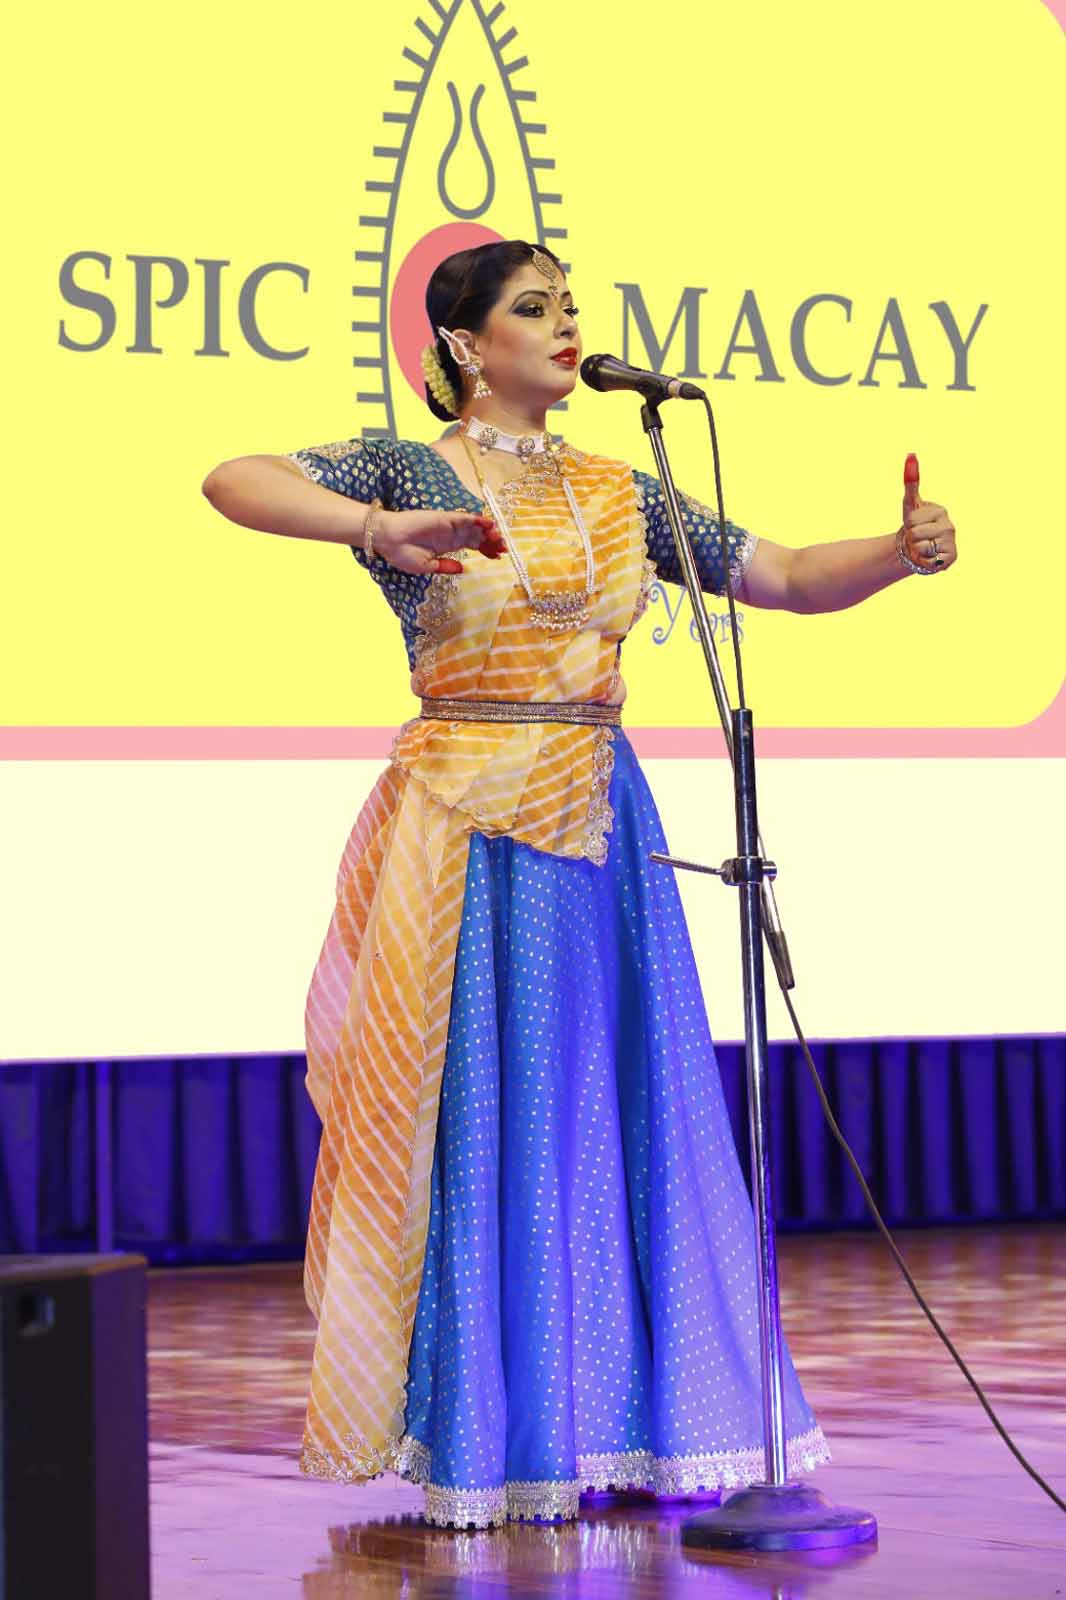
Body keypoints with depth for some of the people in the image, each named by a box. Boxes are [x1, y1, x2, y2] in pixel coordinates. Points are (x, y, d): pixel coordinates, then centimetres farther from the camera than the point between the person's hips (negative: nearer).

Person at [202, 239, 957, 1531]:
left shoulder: (621, 494, 13)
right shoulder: (410, 471, -2)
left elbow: (789, 578, 11)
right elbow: (232, 482, -17)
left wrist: (903, 551, -8)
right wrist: (383, 532, -34)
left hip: (602, 831, 5)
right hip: (469, 834, -5)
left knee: (619, 1119, 5)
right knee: (475, 1121, -2)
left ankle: (614, 1423, 15)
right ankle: (475, 1442, 7)